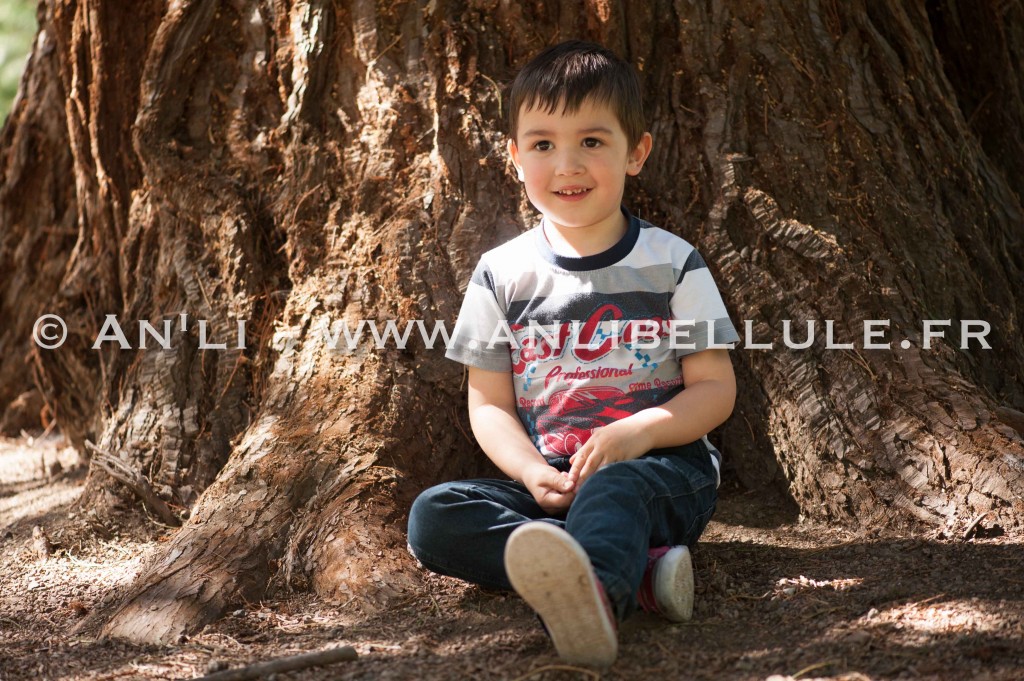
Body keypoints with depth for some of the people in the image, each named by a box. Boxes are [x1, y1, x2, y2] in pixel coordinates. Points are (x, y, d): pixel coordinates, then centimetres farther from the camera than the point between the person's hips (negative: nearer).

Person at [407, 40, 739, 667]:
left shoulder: (673, 265, 4)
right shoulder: (503, 275, 9)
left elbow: (716, 388, 2)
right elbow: (489, 403, 8)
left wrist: (641, 431, -18)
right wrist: (533, 474, -13)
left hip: (663, 473, -3)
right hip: (546, 482, 4)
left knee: (612, 490, -38)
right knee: (433, 516, -23)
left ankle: (595, 596, -72)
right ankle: (639, 568, -34)